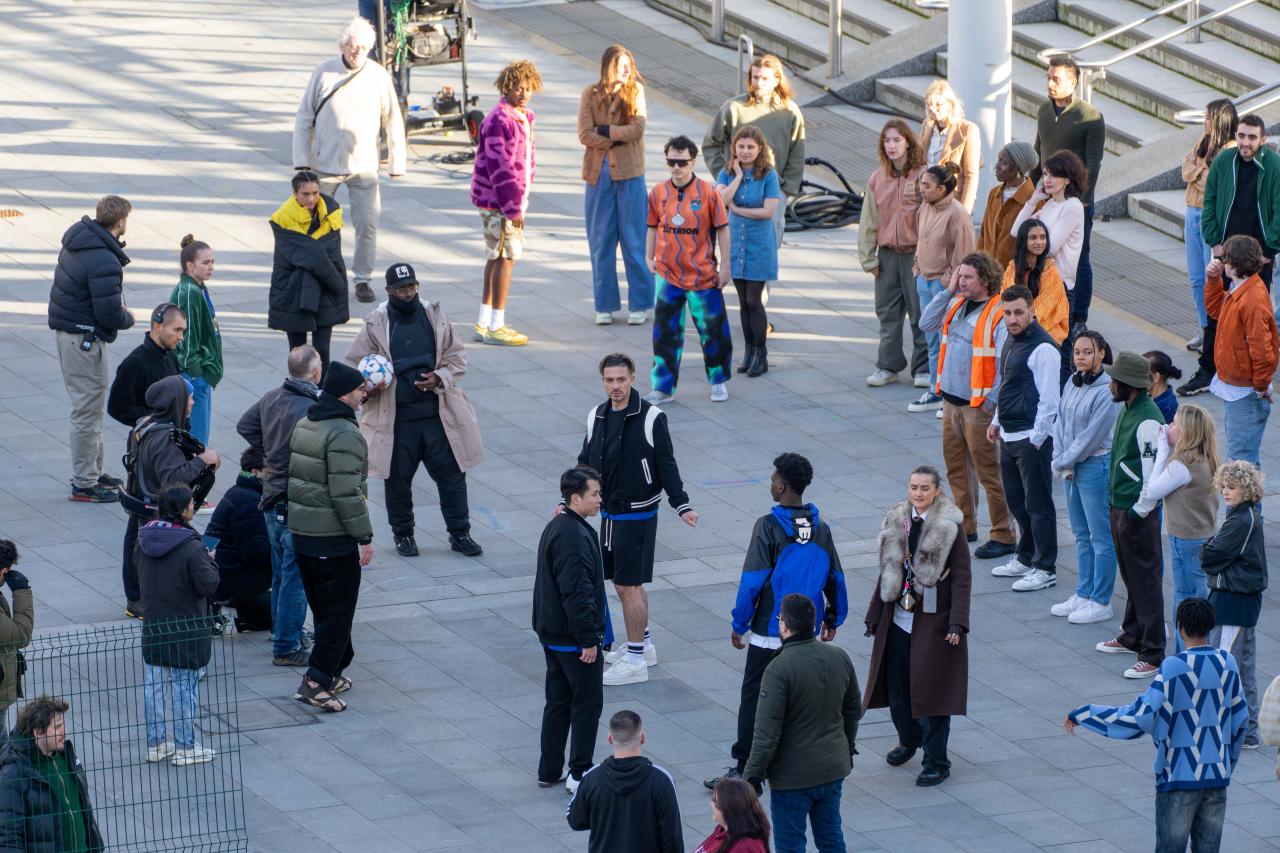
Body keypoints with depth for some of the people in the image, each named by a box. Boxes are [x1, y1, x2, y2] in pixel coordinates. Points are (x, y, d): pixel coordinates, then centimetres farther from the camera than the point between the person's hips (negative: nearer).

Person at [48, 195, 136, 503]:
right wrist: (128, 318, -2)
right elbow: (110, 315, -25)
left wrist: (118, 312, 6)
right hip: (85, 338, -10)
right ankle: (84, 484, 7)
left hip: (65, 328, 10)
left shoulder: (78, 239, 3)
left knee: (88, 406, 21)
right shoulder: (104, 263, -26)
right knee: (88, 411, 0)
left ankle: (92, 471, 33)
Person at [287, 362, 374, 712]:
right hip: (334, 539, -9)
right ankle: (316, 683, -9)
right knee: (338, 610, -3)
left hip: (301, 534, 9)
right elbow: (346, 492, -23)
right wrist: (364, 536, -17)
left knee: (324, 608, 18)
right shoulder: (344, 434, -19)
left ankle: (333, 672, 26)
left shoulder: (305, 426, 11)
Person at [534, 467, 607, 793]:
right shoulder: (574, 536, -23)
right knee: (587, 704, 0)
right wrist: (588, 640, -20)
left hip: (552, 634, 10)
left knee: (558, 702, 16)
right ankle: (579, 774, 3)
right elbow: (577, 592, -25)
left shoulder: (554, 528, 10)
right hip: (573, 638, -10)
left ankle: (549, 770, 21)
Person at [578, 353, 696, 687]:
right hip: (608, 513, 6)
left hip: (638, 515, -6)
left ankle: (636, 660, 2)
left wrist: (682, 505, -13)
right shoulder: (597, 416, 5)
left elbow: (666, 466, -9)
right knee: (623, 583, 15)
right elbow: (585, 464, 14)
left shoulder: (651, 418, -13)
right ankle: (643, 644, 31)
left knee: (629, 585, -5)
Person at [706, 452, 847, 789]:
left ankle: (743, 769, 2)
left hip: (769, 632, -5)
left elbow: (753, 580, -15)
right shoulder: (821, 528, 1)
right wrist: (833, 619, 21)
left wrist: (739, 625, -7)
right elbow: (835, 578, 8)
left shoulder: (768, 526, -15)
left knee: (754, 698, 2)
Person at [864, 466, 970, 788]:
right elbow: (888, 571, 12)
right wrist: (875, 615, 11)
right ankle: (909, 740, 39)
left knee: (931, 689, -2)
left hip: (933, 623, -5)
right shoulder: (897, 522, 5)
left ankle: (937, 762, 8)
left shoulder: (950, 526, -10)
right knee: (897, 686, 13)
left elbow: (961, 577, -11)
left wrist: (957, 623, -18)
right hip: (898, 619, 5)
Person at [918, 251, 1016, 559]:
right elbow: (927, 324, 4)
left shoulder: (1000, 314, -17)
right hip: (951, 401, 8)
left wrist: (992, 401, -18)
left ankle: (1004, 536, 4)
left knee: (989, 472, -3)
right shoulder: (957, 305, 8)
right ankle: (965, 526, 31)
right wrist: (948, 291, -3)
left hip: (979, 407, -8)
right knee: (957, 468, 17)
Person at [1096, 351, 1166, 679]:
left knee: (1145, 581, -4)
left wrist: (1138, 513, -18)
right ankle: (1132, 637, 35)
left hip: (1138, 513, -10)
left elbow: (1154, 476, -23)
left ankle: (1153, 655, 0)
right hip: (1120, 507, 10)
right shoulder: (1126, 410, 8)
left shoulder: (1148, 421, -23)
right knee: (1130, 576, 21)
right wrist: (1116, 504, 18)